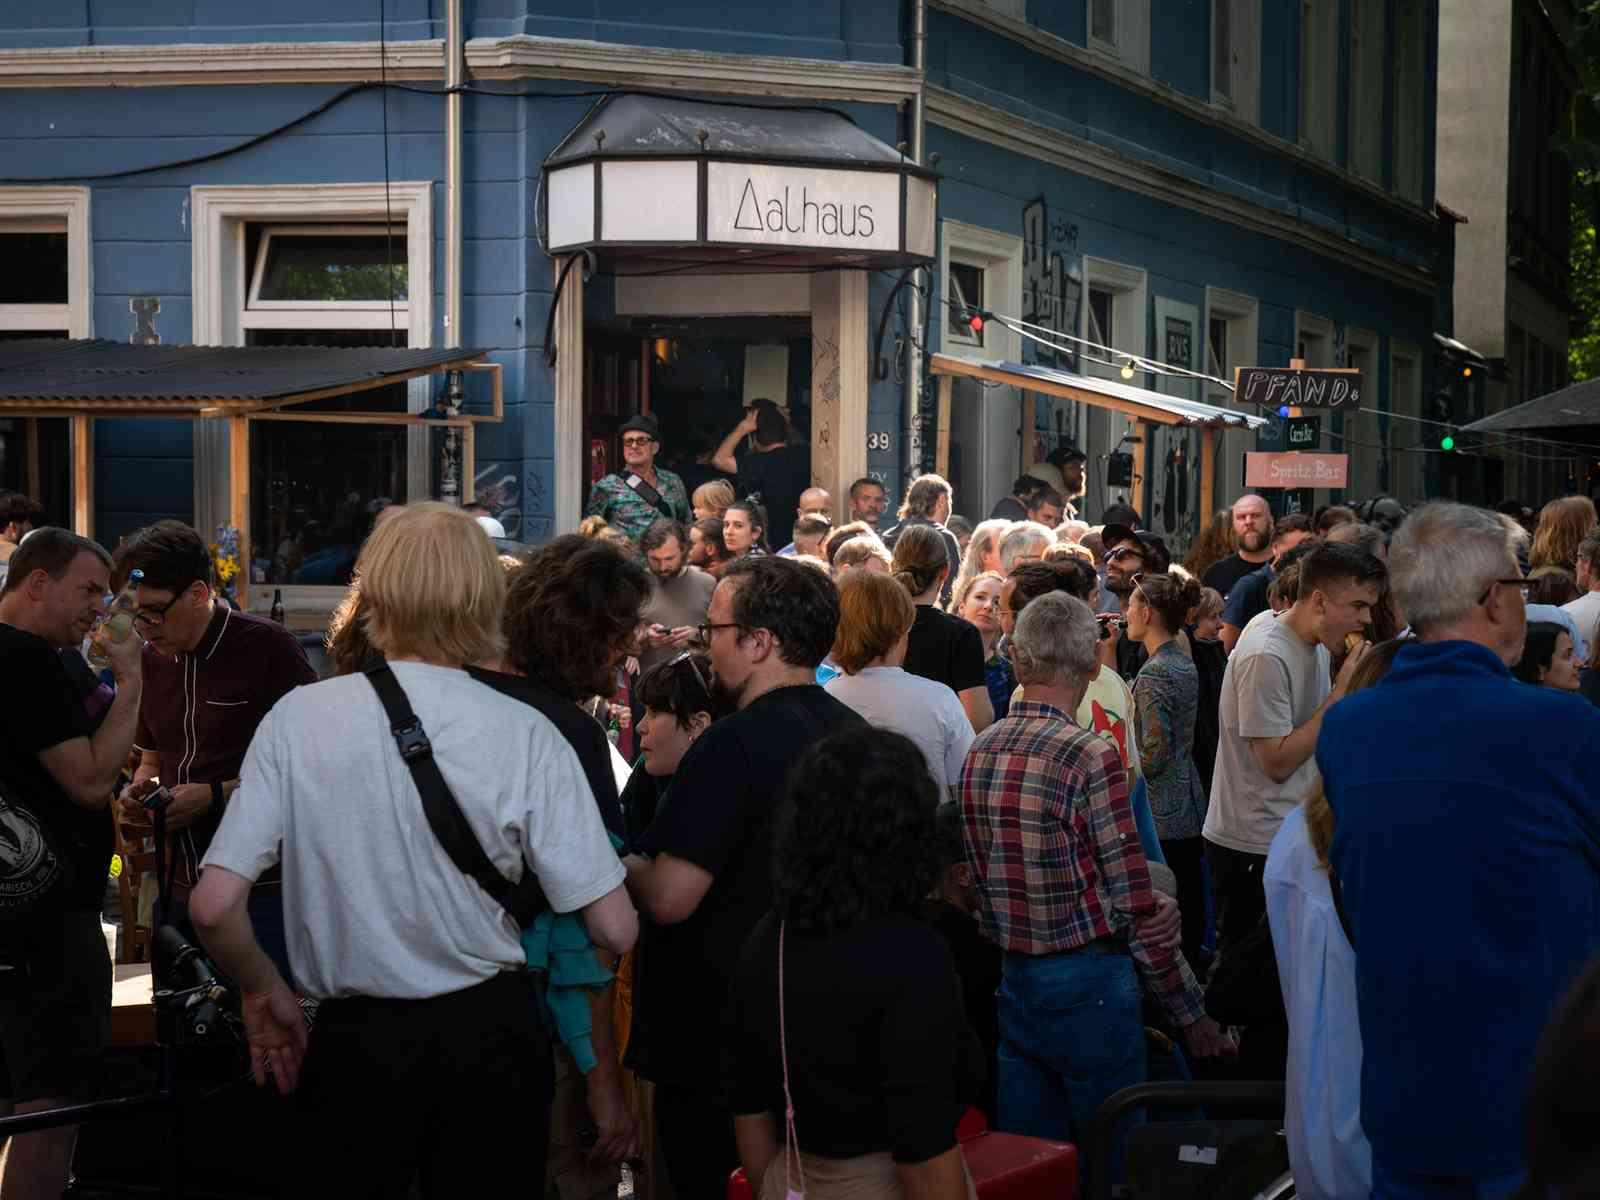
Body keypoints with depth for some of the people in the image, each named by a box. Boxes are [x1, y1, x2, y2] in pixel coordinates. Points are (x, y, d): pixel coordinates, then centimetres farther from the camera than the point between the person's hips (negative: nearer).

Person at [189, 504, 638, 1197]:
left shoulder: (299, 718, -8)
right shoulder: (527, 735, -11)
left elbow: (214, 906, -11)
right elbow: (614, 931, -10)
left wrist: (262, 991, 8)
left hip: (356, 1036, 0)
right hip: (494, 1034, 0)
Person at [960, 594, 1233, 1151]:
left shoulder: (979, 750, 3)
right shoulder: (1091, 757, -16)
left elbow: (975, 876, 9)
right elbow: (1137, 905, -14)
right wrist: (1190, 1014, -6)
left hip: (1014, 980, 6)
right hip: (1088, 981, -6)